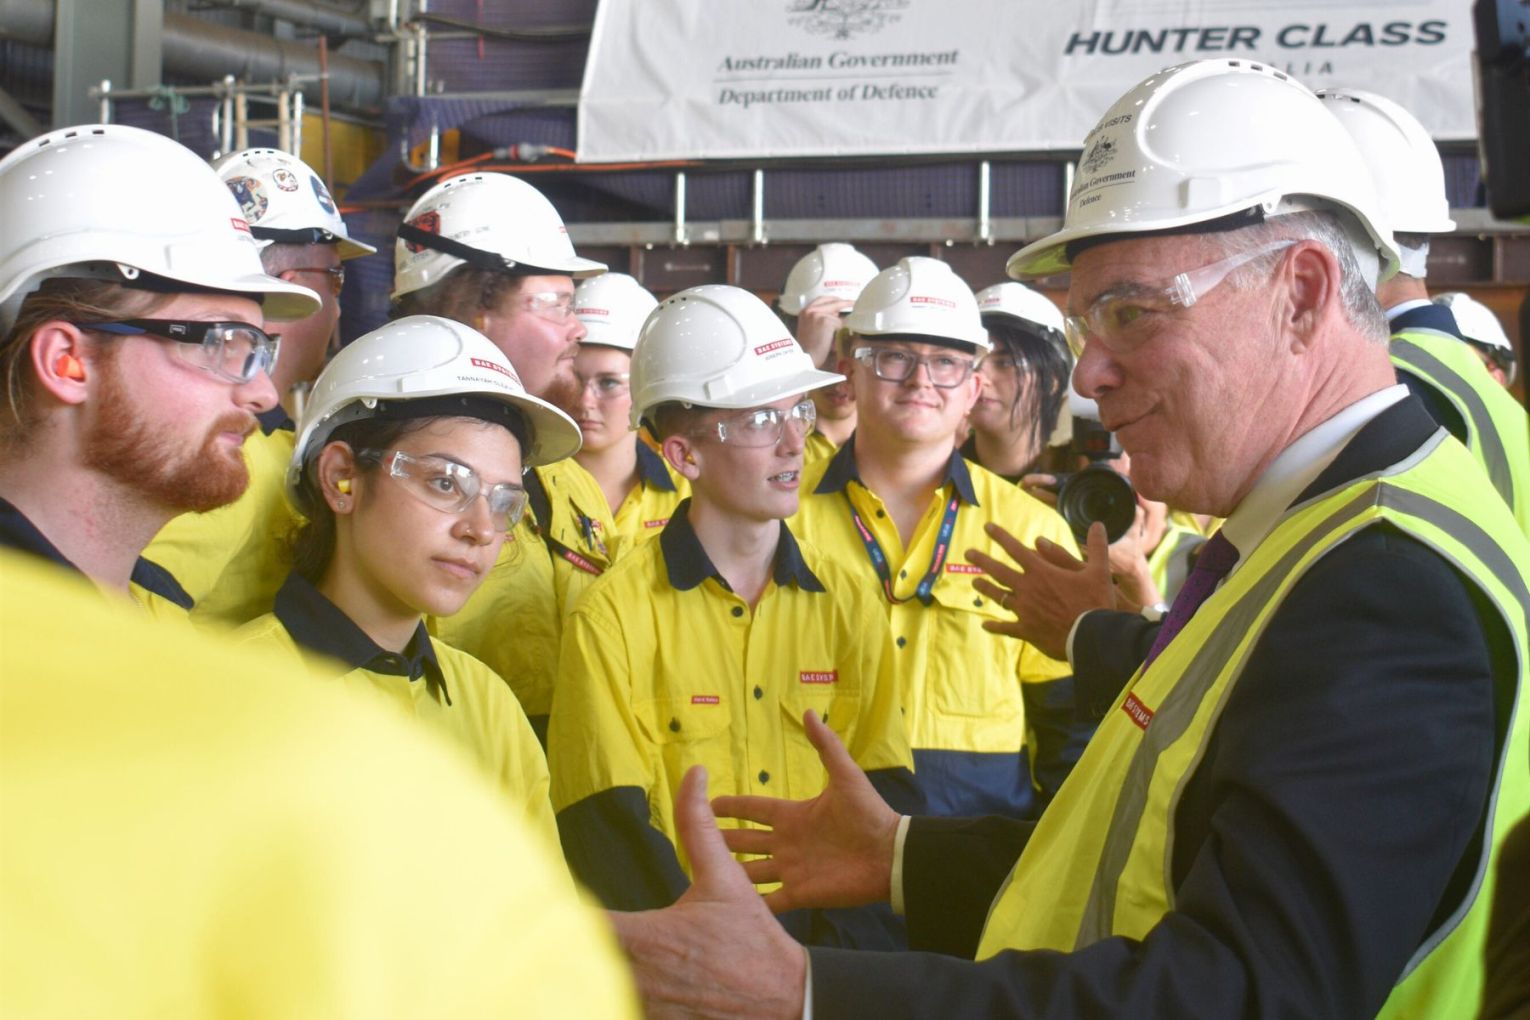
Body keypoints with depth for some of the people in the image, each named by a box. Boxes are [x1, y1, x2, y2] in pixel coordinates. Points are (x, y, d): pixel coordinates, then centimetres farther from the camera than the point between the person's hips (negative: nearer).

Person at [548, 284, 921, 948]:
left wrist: (844, 935, -10)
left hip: (828, 930, 3)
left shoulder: (847, 602, 12)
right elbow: (607, 833, -5)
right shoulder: (613, 615, 0)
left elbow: (887, 795, 8)